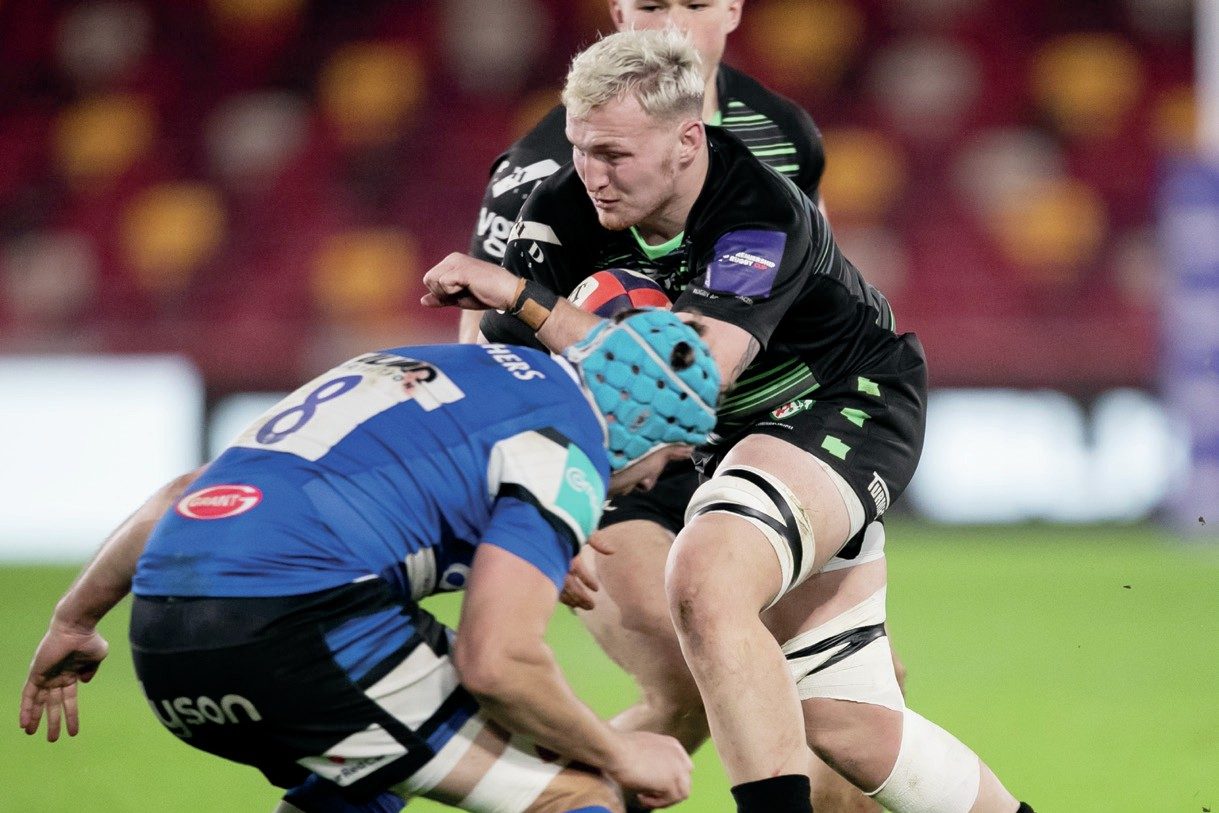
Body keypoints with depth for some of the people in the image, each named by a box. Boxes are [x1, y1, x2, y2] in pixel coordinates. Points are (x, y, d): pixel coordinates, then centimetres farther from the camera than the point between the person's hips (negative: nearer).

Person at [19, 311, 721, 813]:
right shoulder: (565, 447, 3)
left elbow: (185, 493, 30)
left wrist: (76, 621, 39)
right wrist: (620, 753, 6)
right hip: (298, 618, -9)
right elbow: (496, 660, -10)